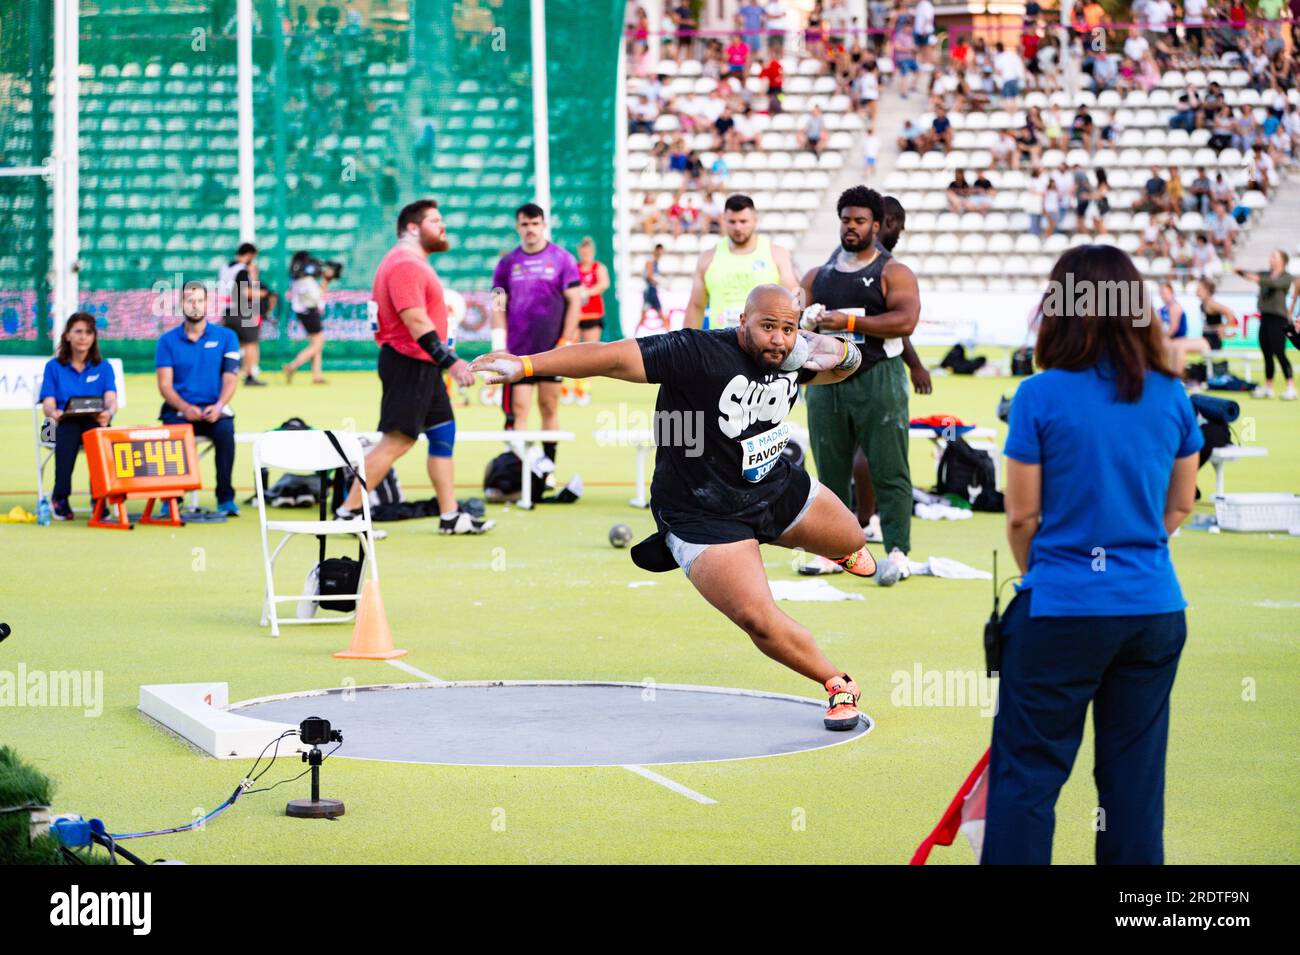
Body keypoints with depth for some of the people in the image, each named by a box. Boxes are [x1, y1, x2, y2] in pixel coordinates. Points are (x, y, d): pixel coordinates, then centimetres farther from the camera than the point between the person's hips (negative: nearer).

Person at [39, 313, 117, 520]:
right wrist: (53, 413, -27)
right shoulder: (54, 367, 12)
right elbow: (48, 403, 0)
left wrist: (108, 413, -30)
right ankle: (60, 497, -36)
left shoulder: (103, 367, 13)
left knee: (97, 429, -36)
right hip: (65, 425, 0)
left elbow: (111, 400, -4)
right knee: (69, 429, -37)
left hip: (96, 423, 1)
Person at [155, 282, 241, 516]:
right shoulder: (168, 341, 7)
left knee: (225, 430, -33)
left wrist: (219, 406, -19)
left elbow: (230, 378, 0)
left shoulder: (226, 337, 7)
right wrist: (185, 408, -19)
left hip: (214, 409, 0)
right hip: (179, 409, 0)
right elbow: (165, 384, 0)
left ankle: (225, 497, -25)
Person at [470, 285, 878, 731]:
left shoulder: (791, 357, -8)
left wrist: (840, 353, -15)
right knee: (759, 621, -19)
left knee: (852, 542, 28)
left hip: (778, 488, 7)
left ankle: (848, 546, 68)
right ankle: (839, 687, 6)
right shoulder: (697, 353, -29)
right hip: (706, 517, -7)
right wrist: (526, 365, -47)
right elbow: (613, 357, -37)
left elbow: (848, 362, 12)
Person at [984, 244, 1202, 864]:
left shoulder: (1040, 396, -10)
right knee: (1136, 778, 11)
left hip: (1061, 611, -4)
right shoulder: (1171, 397, 2)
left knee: (1026, 775, 2)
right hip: (1154, 608, 4)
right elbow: (1179, 506, 12)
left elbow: (1021, 516, -5)